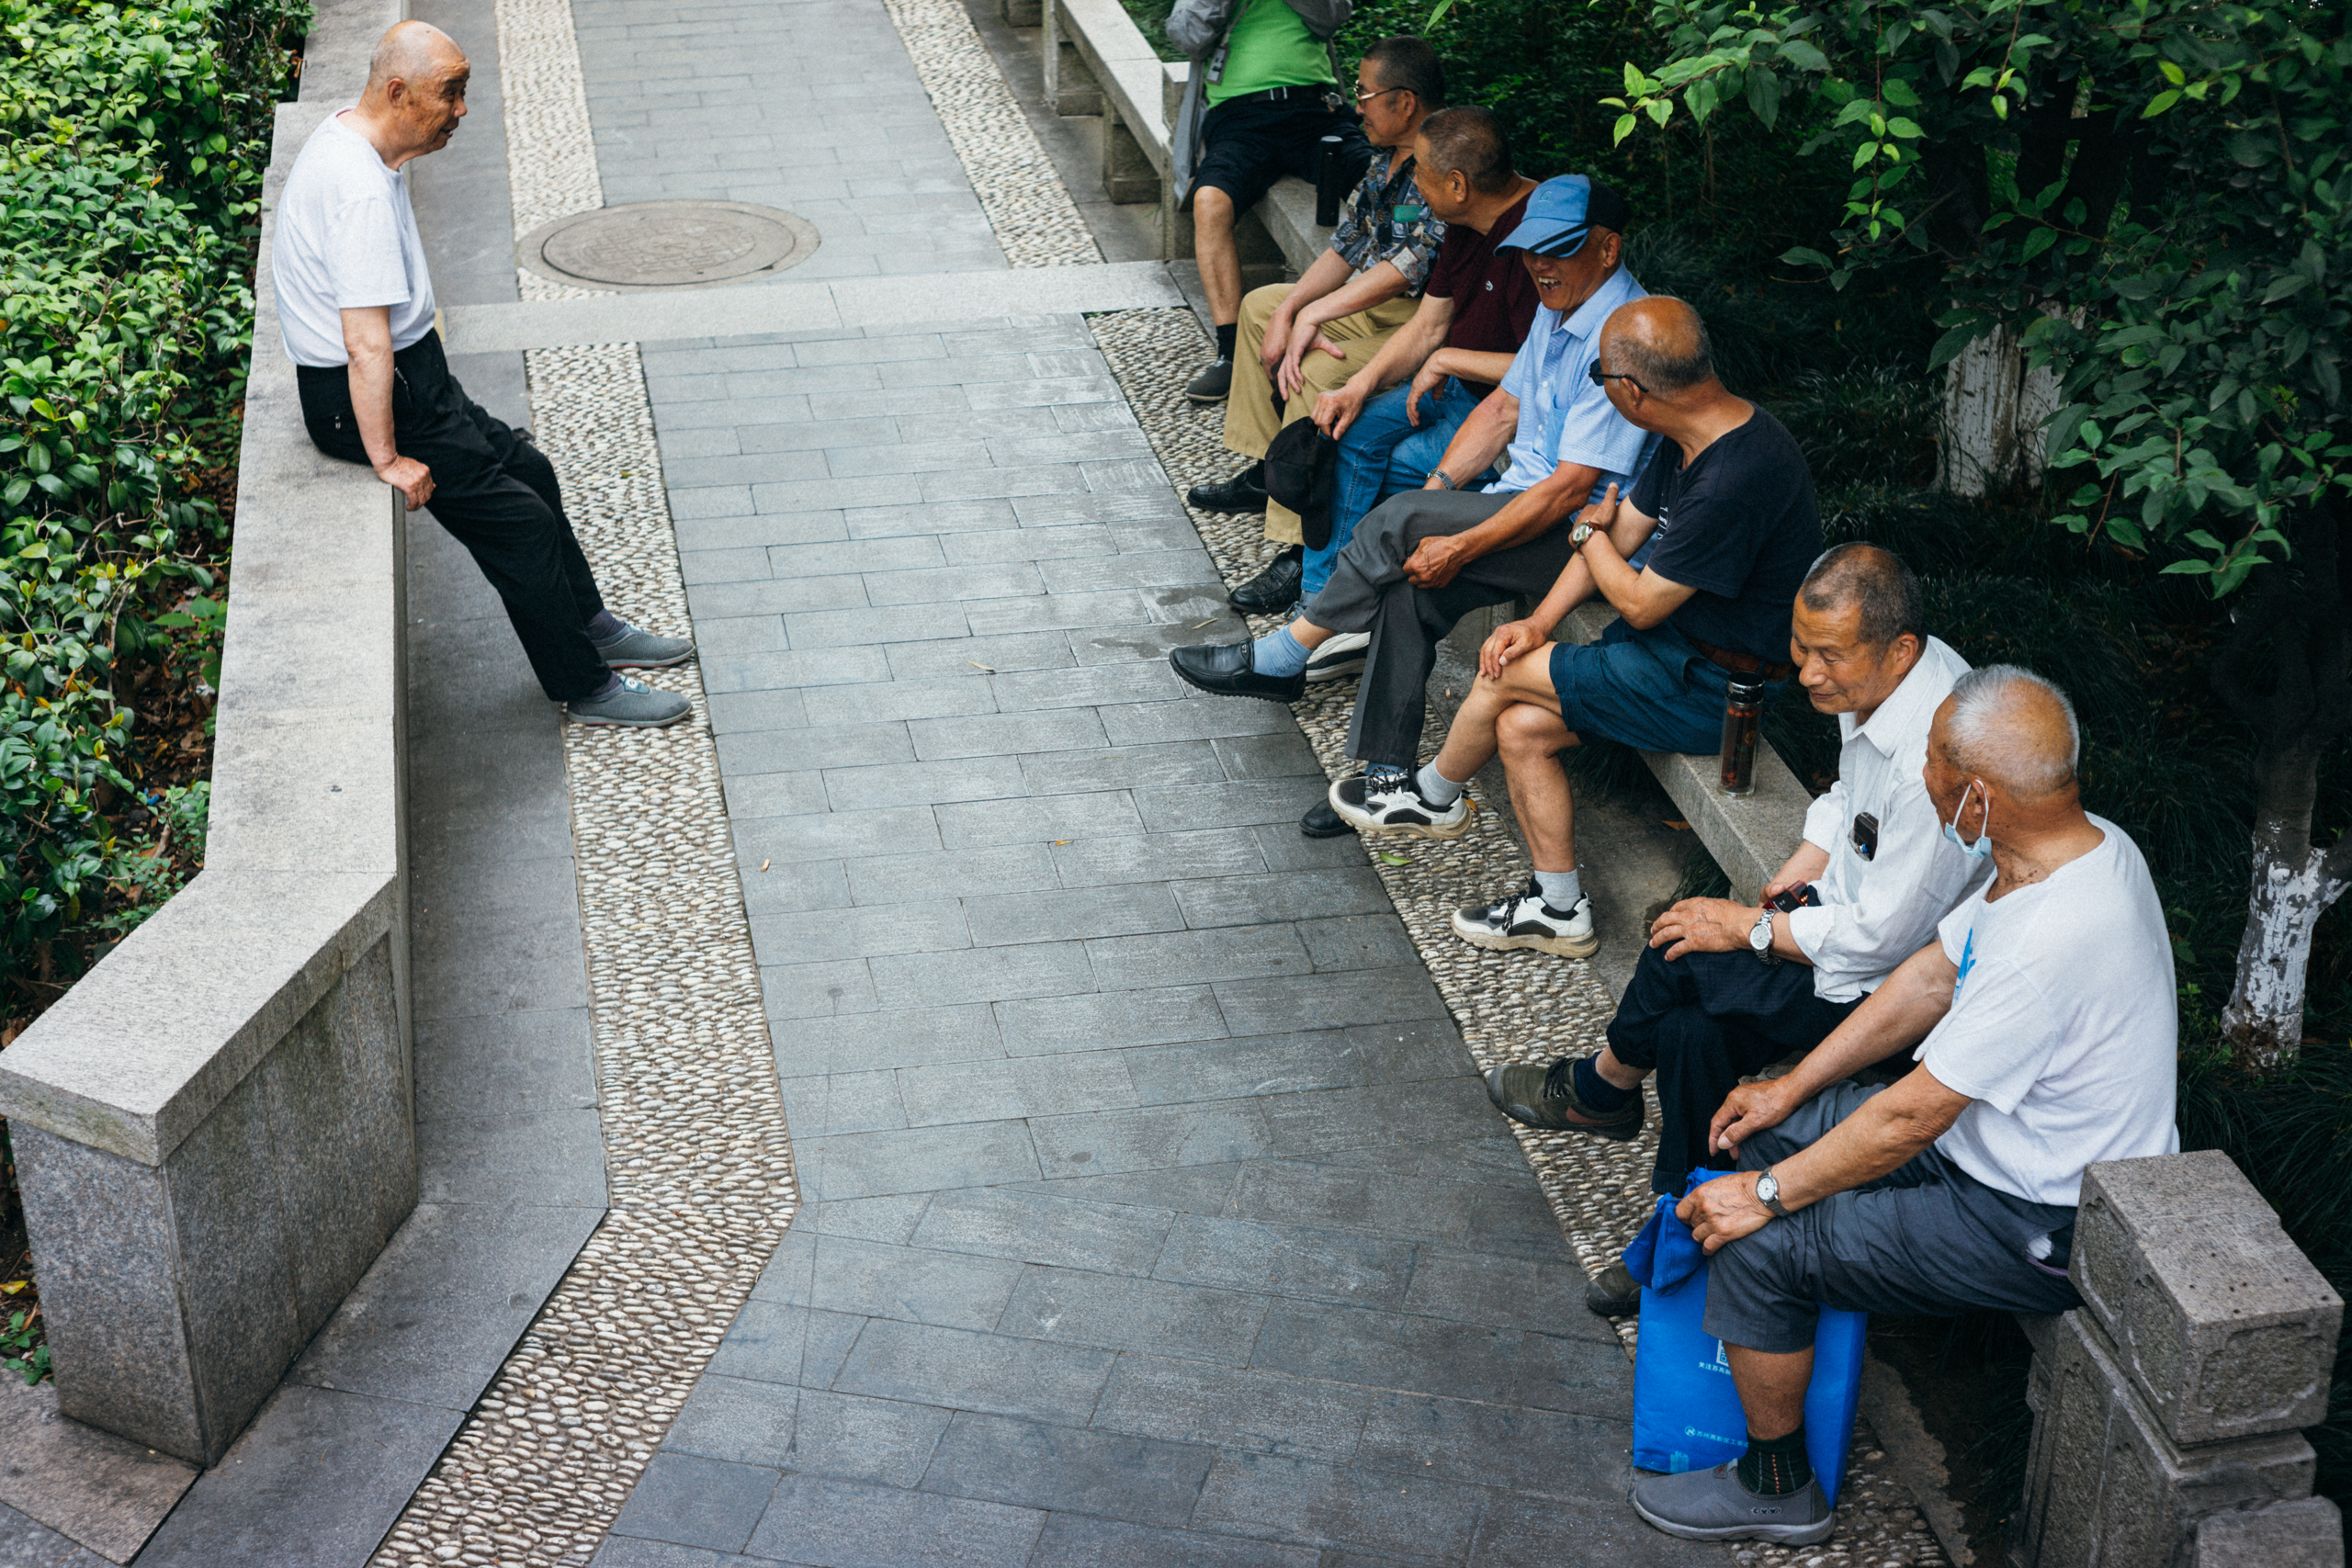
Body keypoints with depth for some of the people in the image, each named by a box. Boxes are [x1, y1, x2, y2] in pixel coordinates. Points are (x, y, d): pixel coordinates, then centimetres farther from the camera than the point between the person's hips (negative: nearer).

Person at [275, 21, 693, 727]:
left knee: (527, 468, 16)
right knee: (517, 517, -6)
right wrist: (387, 459, -26)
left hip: (409, 371, 11)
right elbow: (367, 346, -32)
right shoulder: (361, 191, -30)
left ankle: (589, 625, 31)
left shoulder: (349, 132, 3)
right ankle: (585, 687, 6)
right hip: (361, 397, -11)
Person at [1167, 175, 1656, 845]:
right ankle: (1390, 776, -11)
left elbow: (1572, 487, -25)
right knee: (1409, 584, -16)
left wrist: (1463, 545, -23)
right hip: (1523, 501, 9)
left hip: (1583, 532, -8)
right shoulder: (1559, 305, 10)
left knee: (1400, 523, -22)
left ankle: (1280, 658, -6)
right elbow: (1505, 405, 17)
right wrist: (1440, 483, 1)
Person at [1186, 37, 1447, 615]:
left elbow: (1406, 268, -32)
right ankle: (1264, 471, 26)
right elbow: (1346, 246, 11)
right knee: (1261, 305, 19)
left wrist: (1313, 315, -28)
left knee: (1317, 373, -33)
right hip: (1375, 305, 11)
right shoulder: (1389, 159, 8)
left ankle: (1302, 550, -30)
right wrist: (1290, 310, -2)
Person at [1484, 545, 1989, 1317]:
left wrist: (1752, 928, -15)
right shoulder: (1867, 676, -4)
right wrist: (1799, 871, 3)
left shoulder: (1934, 761, -33)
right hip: (1853, 903, 8)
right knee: (1693, 1030, -6)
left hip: (1901, 982, -8)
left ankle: (1602, 1086, 11)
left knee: (1679, 960, -15)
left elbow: (1882, 939, -26)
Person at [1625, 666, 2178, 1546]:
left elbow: (1911, 1118, -27)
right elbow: (1934, 977, 7)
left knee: (1757, 1246, -13)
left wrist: (1767, 1194, -15)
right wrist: (1794, 1087, 9)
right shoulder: (2078, 844, -5)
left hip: (2042, 1230, -10)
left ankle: (1777, 1489, 8)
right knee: (1768, 1130, 12)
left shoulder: (2054, 943, -35)